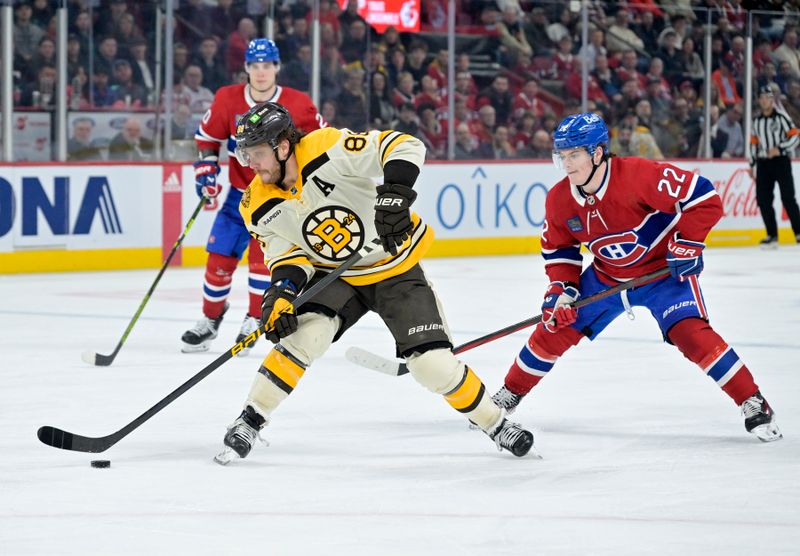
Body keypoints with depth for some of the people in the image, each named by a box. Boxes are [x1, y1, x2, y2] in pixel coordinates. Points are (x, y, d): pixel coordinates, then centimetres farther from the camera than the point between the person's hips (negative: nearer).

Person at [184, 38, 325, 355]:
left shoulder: (297, 105, -13)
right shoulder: (227, 100, -7)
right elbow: (207, 136, 7)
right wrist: (206, 167, -4)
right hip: (240, 193, 3)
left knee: (261, 251, -20)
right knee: (220, 257, 1)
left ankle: (254, 321, -3)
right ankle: (210, 320, 22)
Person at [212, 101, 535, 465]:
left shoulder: (329, 150, -27)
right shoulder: (260, 209, -11)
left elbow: (404, 146, -28)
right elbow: (287, 252, -4)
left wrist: (395, 193, -42)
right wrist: (282, 290, -24)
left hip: (396, 268, -3)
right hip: (335, 277, 3)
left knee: (433, 363, -10)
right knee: (306, 334, -24)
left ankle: (494, 422, 13)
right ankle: (250, 421, -11)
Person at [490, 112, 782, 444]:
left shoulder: (638, 175, -31)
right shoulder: (559, 200, -12)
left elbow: (704, 197, -29)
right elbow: (557, 248, 6)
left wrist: (687, 244, -26)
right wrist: (561, 288, -7)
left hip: (664, 269, -6)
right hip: (606, 277, 6)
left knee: (690, 332, -25)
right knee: (553, 328, 3)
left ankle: (754, 405, -14)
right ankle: (508, 397, 25)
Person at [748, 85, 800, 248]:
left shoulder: (781, 117, -4)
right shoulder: (757, 121, 14)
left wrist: (779, 149, -19)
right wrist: (752, 164, 16)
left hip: (781, 161, -6)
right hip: (763, 163, 6)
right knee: (763, 199, 0)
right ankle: (772, 235, 6)